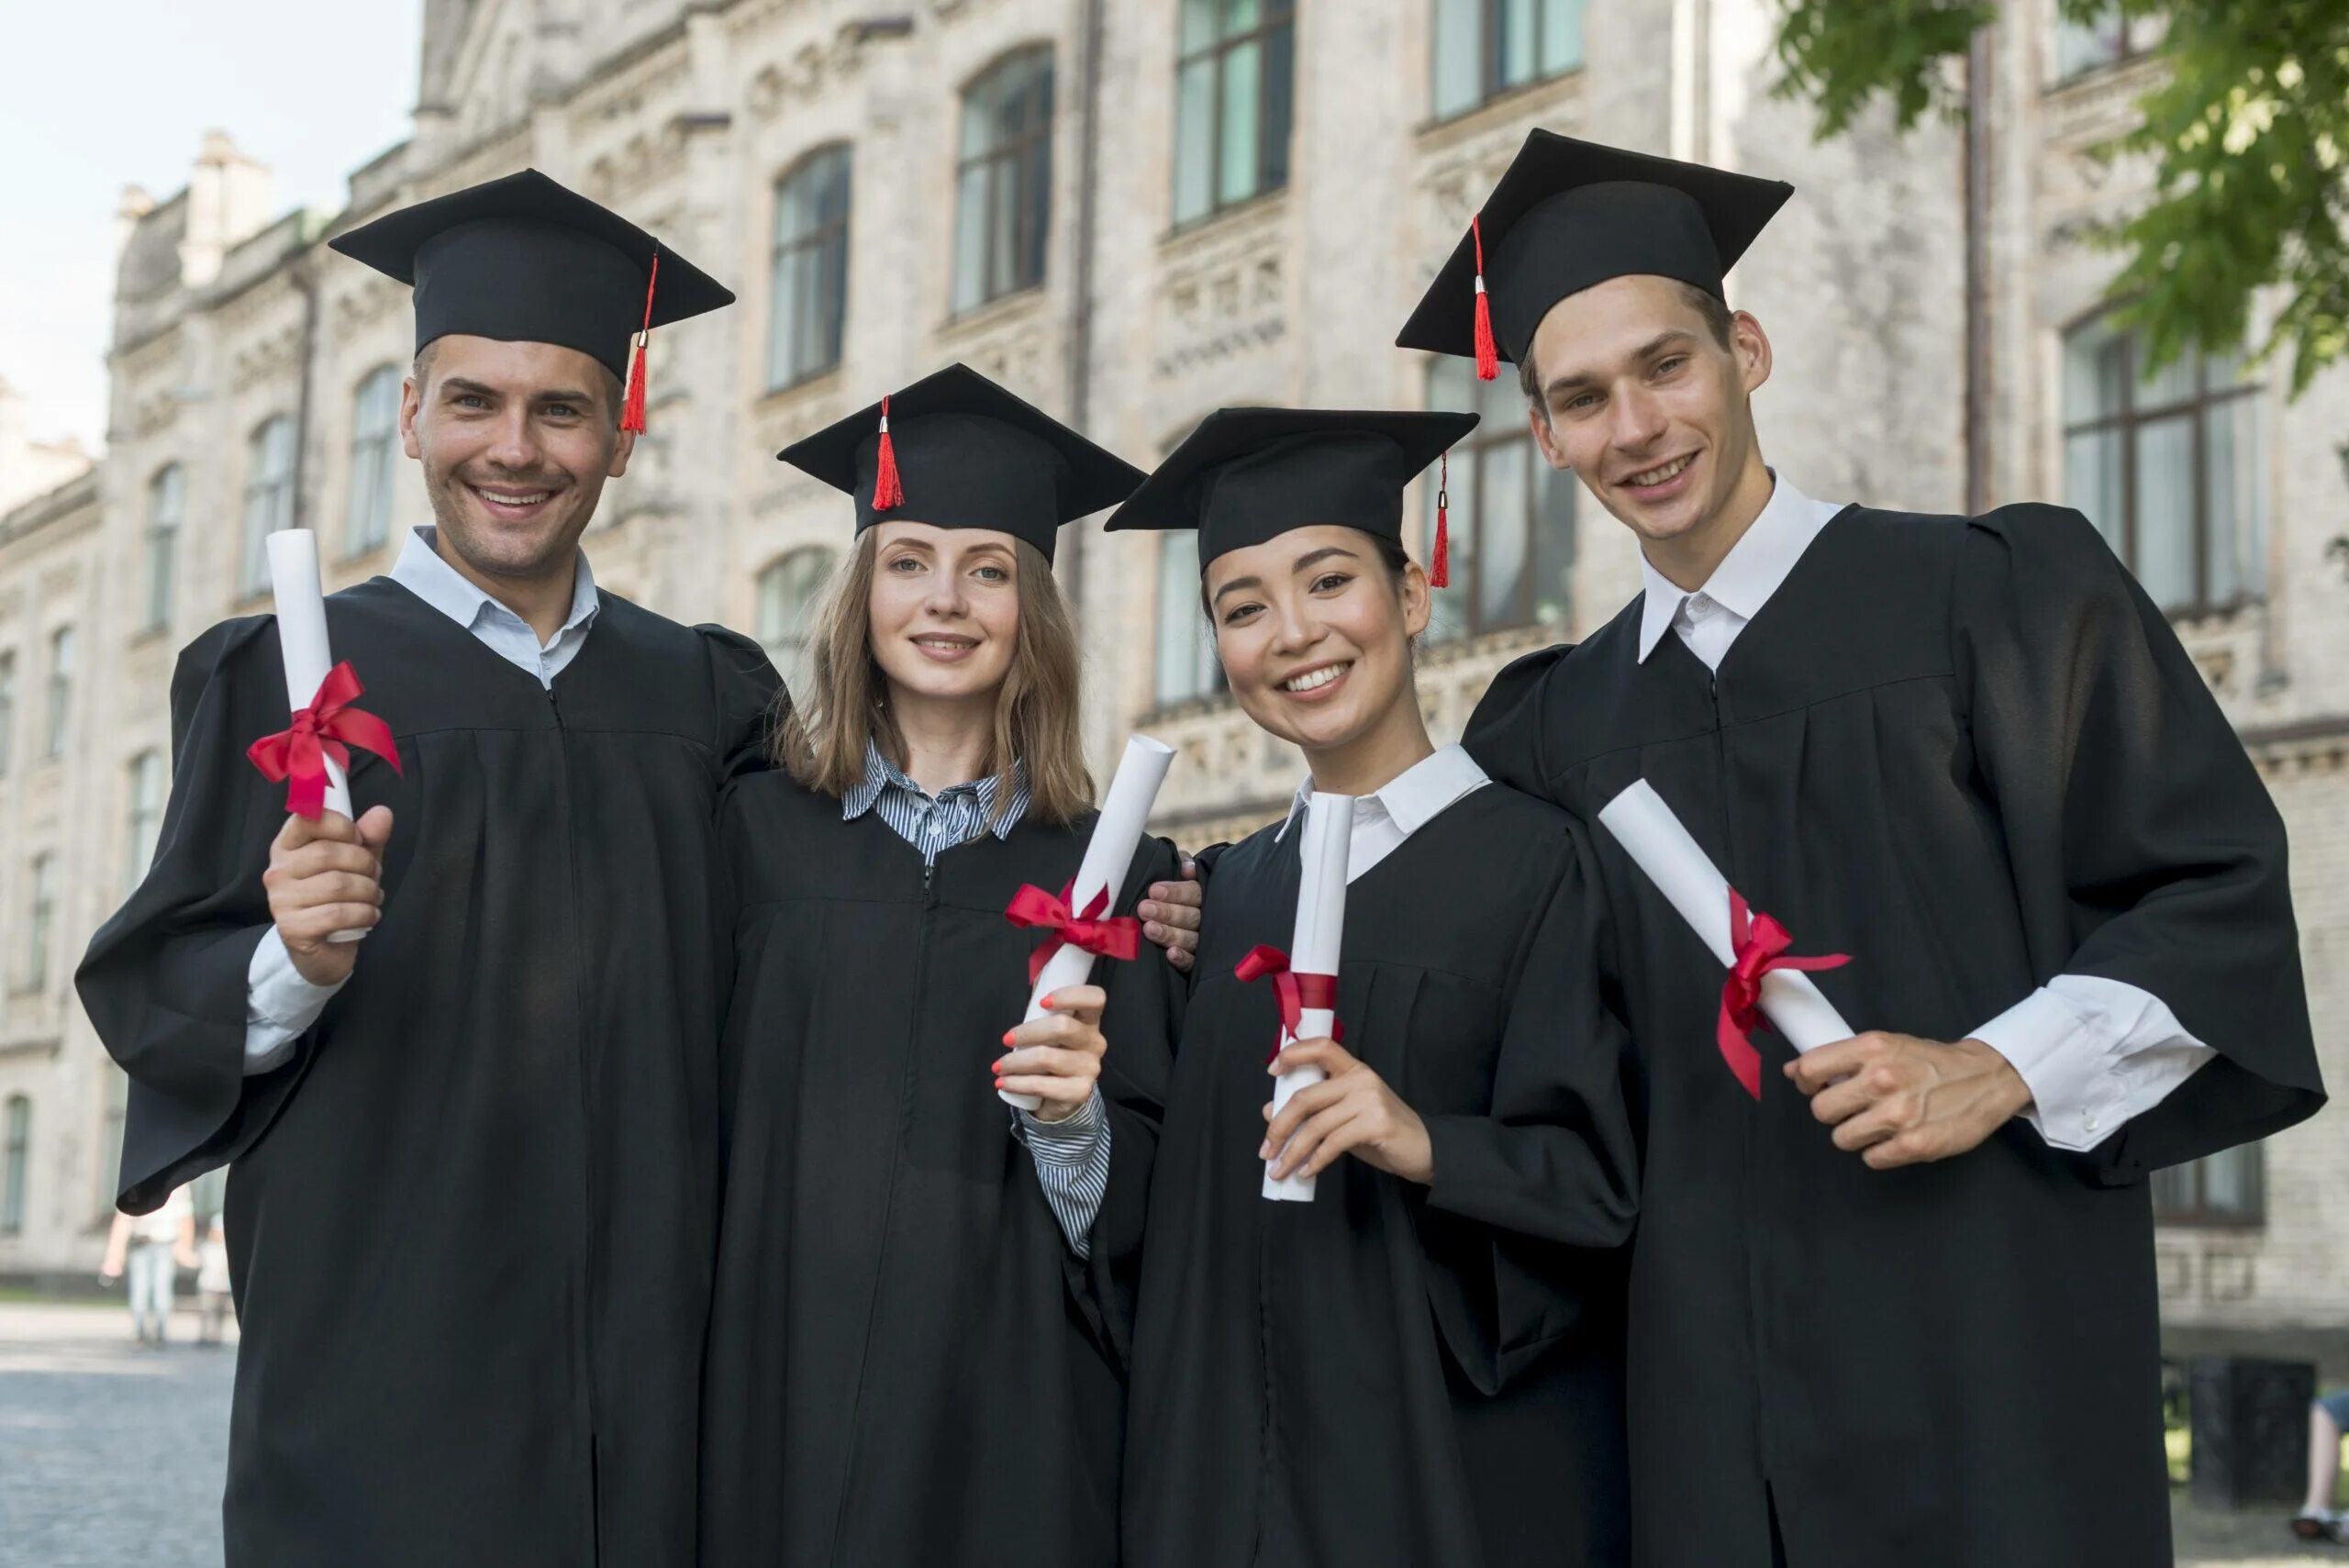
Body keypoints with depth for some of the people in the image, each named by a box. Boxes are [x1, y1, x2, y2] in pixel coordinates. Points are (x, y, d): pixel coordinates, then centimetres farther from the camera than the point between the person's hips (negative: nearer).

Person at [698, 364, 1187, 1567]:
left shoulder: (1113, 874, 3)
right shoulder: (757, 830, 3)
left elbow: (1144, 1211, 3)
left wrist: (1073, 1119, -16)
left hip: (1005, 1418, 0)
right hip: (778, 1407, 0)